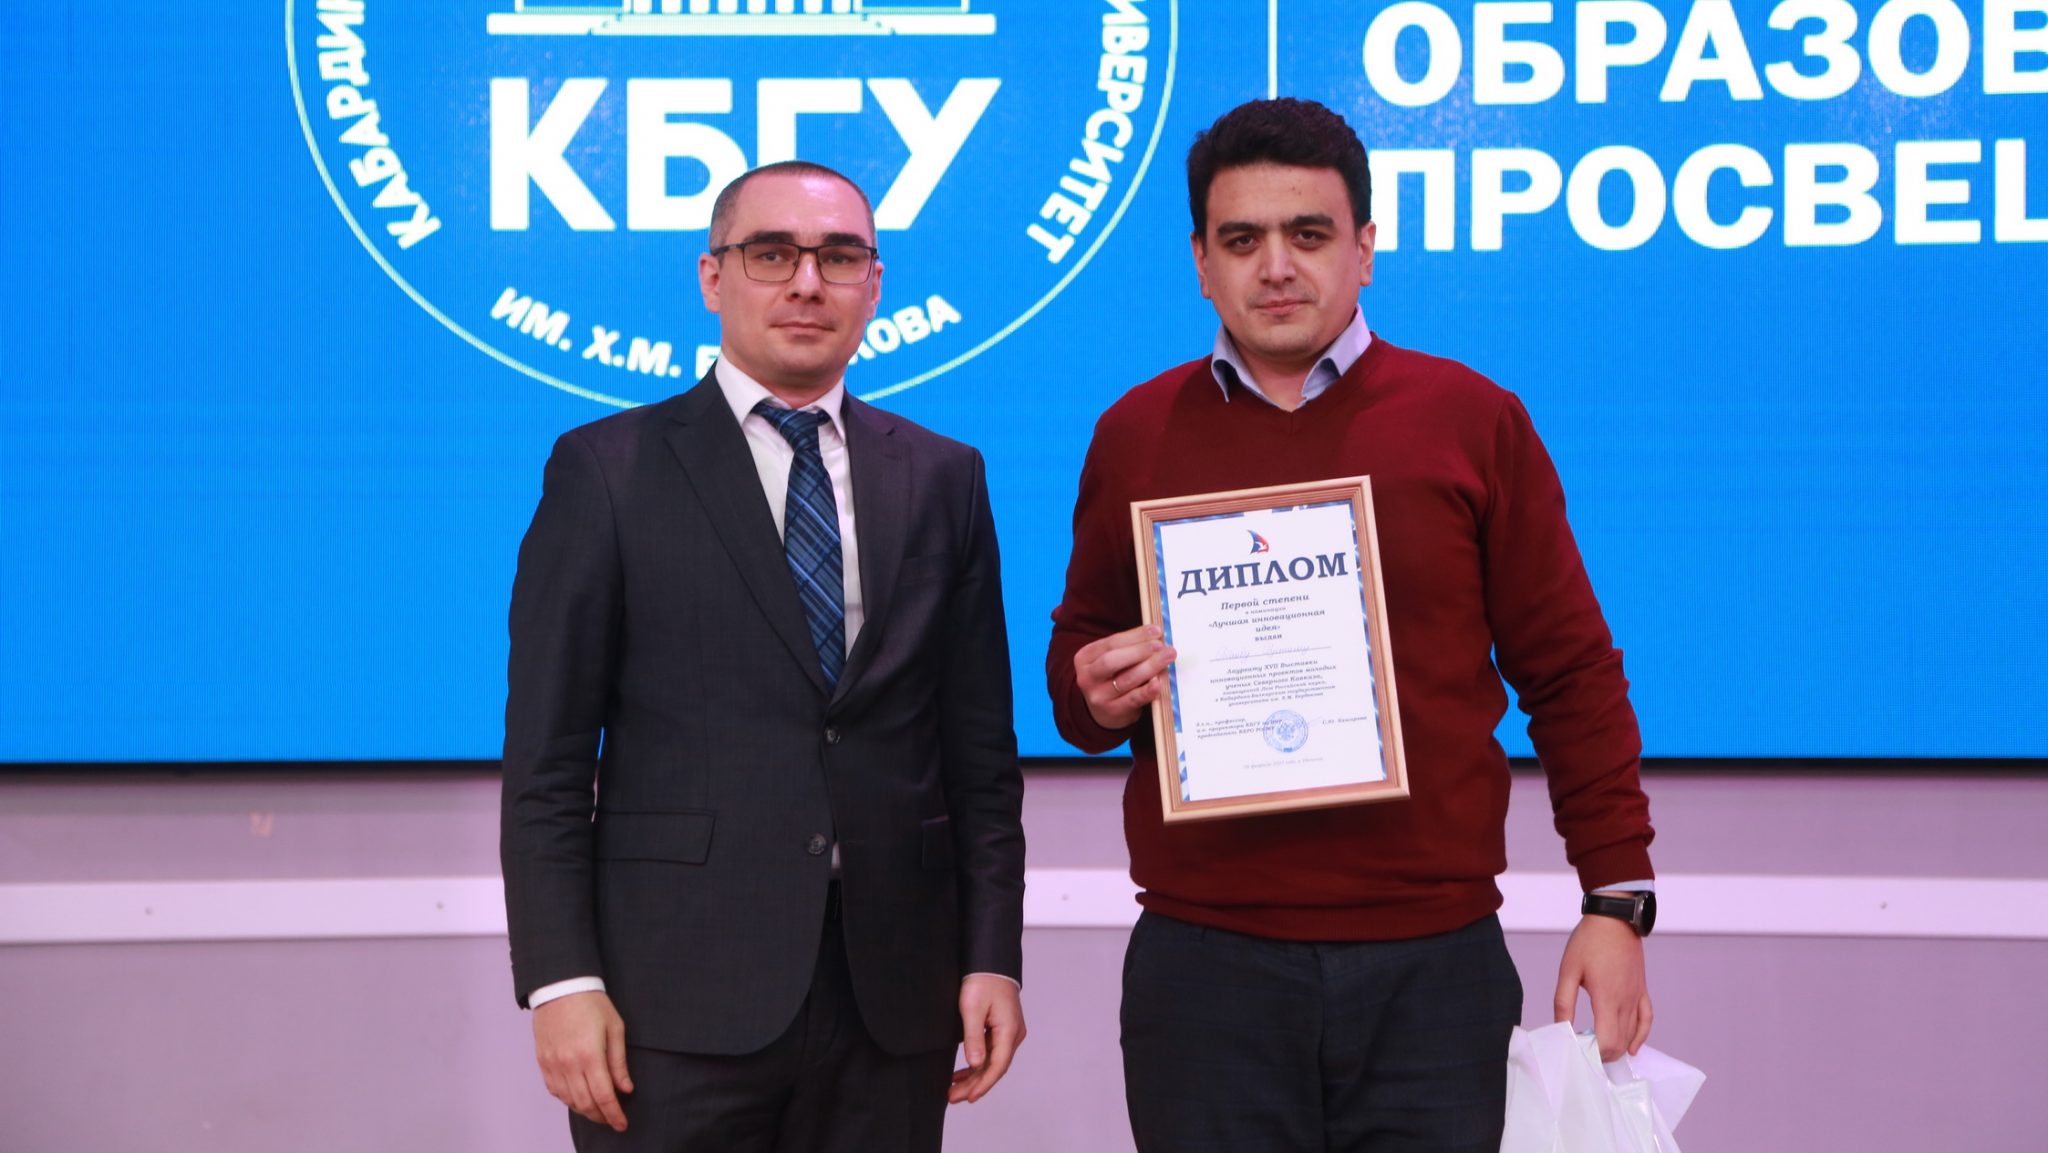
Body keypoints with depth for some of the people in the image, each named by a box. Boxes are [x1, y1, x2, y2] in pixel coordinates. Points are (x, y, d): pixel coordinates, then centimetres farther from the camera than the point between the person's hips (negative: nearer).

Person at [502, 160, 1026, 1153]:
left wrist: (993, 956, 4)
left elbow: (980, 747, 10)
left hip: (891, 999, 3)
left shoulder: (942, 478, 11)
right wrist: (561, 979, -9)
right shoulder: (608, 471, 2)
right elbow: (548, 756, -2)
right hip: (679, 1001, -3)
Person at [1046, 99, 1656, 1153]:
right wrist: (1097, 696, -6)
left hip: (1434, 965, -1)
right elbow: (1075, 662, 18)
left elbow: (1572, 676, 4)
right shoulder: (1136, 434, 8)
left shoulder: (1471, 420, 3)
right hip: (1204, 965, 1)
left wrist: (1615, 897, -2)